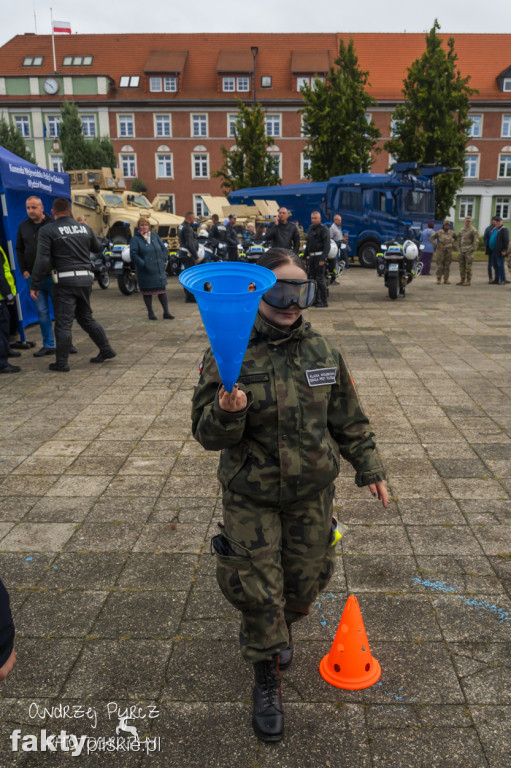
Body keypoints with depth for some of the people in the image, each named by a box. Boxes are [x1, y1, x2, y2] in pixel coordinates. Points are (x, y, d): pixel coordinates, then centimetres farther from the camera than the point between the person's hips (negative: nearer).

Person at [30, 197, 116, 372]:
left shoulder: (47, 231, -5)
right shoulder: (85, 228, 8)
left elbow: (43, 260, -12)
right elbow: (97, 248, 23)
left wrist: (35, 285, -6)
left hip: (65, 281, -5)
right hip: (86, 279, 5)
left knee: (63, 323, 1)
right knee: (86, 317, 20)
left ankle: (61, 363, 6)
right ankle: (106, 350, 22)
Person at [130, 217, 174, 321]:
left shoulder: (155, 236, 11)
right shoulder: (135, 239, -2)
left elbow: (163, 248, 16)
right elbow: (133, 254, -11)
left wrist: (163, 261, 4)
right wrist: (142, 264, -18)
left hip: (159, 269, 4)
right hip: (145, 271, -3)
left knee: (162, 290, 3)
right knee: (147, 291, 4)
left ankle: (166, 312, 8)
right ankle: (150, 312, 15)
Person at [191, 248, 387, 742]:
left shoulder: (322, 353, -4)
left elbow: (347, 419, 8)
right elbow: (207, 434, -14)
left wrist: (368, 468, 11)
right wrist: (227, 412, -36)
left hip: (311, 494, 4)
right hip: (251, 499, -3)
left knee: (305, 581, 17)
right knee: (258, 592, 4)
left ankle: (276, 630, 53)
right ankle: (267, 683, 32)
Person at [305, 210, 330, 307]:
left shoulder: (323, 229, -8)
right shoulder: (311, 228, 18)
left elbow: (327, 245, -15)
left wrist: (323, 259, -22)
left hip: (320, 256, -8)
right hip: (312, 256, 8)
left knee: (320, 278, -10)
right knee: (313, 277, 10)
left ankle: (324, 301, -7)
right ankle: (316, 299, 18)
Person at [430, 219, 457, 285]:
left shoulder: (452, 232, 3)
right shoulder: (439, 232, -6)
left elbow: (457, 238, 19)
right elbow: (431, 238, 0)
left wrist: (453, 244, 8)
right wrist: (436, 245, -6)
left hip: (448, 251, 3)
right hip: (440, 251, -3)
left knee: (447, 265, 4)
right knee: (439, 265, -4)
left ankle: (446, 279, 9)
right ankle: (438, 279, 2)